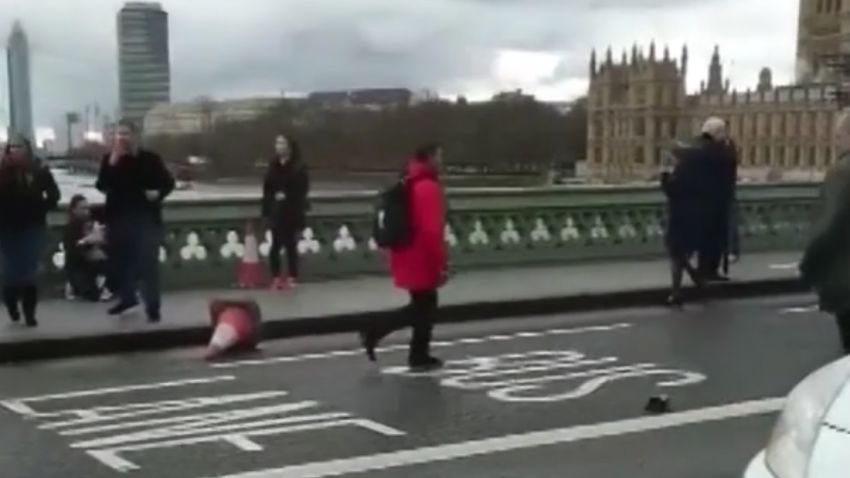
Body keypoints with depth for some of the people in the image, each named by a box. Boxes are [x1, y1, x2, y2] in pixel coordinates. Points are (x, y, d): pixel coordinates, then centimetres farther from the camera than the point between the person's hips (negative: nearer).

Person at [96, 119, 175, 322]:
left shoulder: (150, 158, -3)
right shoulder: (109, 159, 3)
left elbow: (168, 183, 3)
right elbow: (101, 185, -9)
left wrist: (158, 194, -17)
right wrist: (112, 163, -19)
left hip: (146, 218, -3)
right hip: (118, 218, 3)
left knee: (148, 263, -4)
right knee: (119, 260, 13)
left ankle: (153, 307, 1)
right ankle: (127, 297, 35)